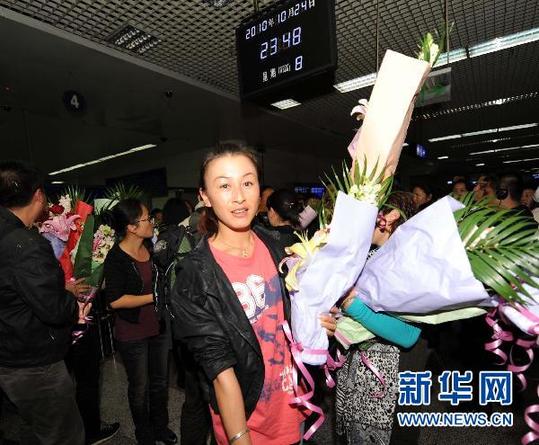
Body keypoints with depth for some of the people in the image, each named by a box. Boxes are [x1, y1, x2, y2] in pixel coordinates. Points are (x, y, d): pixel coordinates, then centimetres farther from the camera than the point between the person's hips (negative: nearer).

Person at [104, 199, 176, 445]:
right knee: (139, 387, 15)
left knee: (160, 381, 20)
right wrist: (154, 297, -20)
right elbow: (115, 300, -21)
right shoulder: (116, 257, -18)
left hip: (158, 327, 5)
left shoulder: (152, 247, -1)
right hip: (132, 334, -5)